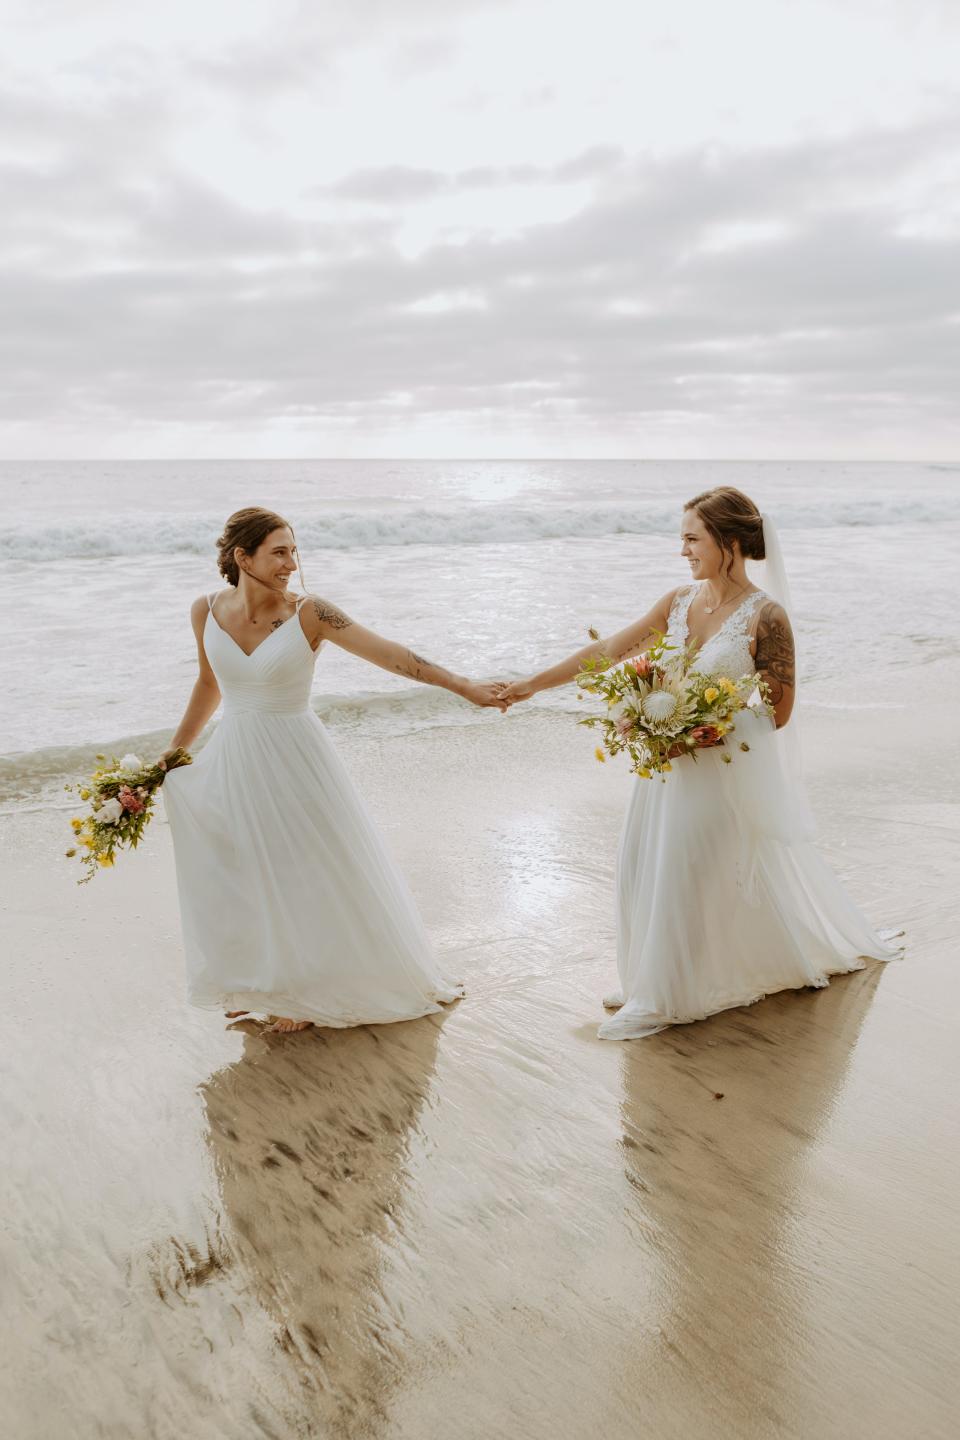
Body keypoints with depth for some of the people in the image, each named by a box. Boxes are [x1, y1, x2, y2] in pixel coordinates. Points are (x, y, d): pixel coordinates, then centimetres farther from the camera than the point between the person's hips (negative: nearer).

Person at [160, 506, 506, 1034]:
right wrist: (175, 748, 16)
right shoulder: (207, 611, -4)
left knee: (308, 875, 8)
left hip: (294, 759, -3)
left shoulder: (308, 613, -15)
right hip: (232, 760, 3)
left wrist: (462, 685, -25)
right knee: (238, 876, 13)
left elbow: (387, 653, -19)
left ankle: (306, 989, 32)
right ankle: (258, 983, 38)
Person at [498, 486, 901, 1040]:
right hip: (673, 763, 6)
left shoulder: (765, 616, -15)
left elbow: (777, 713, -12)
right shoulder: (680, 601, 2)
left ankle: (661, 998, 17)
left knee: (684, 875, -1)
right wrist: (533, 684, 2)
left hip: (730, 770, -6)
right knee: (647, 868, 10)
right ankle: (651, 982, 29)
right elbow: (607, 650, 4)